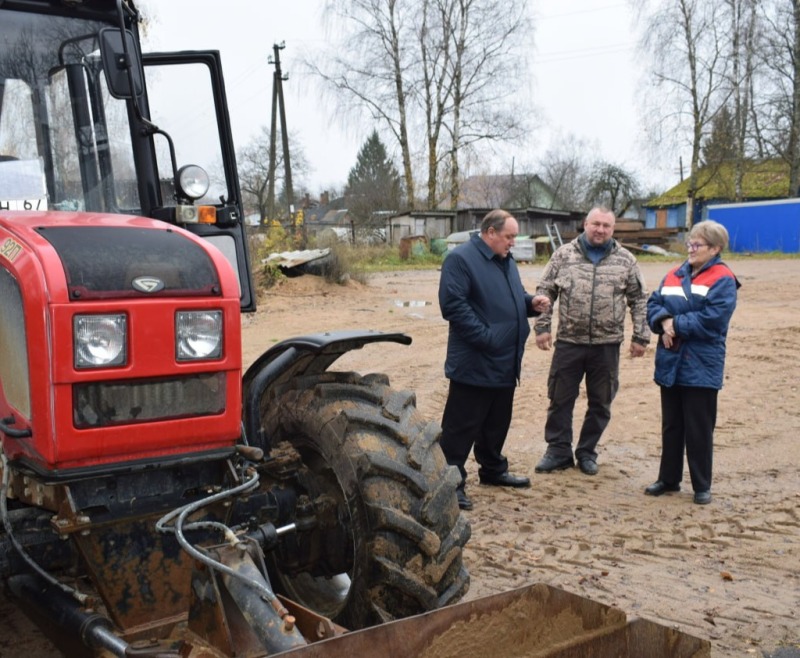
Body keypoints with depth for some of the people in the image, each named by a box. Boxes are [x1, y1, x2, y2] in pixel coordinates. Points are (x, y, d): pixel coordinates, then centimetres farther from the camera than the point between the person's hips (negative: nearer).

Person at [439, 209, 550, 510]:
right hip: (474, 362, -9)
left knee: (497, 422, 19)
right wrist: (485, 336, -23)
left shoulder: (505, 260, 15)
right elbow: (452, 304, -22)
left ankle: (493, 470, 34)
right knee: (462, 425, -3)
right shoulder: (461, 258, -14)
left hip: (504, 362, 9)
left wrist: (531, 303, 3)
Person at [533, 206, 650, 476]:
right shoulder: (564, 255, 2)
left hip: (607, 345, 1)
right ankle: (558, 451, 21)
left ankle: (587, 452, 26)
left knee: (600, 403, 10)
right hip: (568, 342, 0)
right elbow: (545, 292, 4)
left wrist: (640, 336, 2)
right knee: (560, 399, 7)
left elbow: (639, 300, 6)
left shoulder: (626, 260, 3)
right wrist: (542, 327, -2)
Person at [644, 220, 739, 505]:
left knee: (699, 430, 2)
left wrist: (675, 324, -16)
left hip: (701, 368, -6)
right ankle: (668, 479, 27)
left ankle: (702, 486, 15)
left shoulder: (723, 280, -8)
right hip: (670, 364, 6)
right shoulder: (675, 275, 12)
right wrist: (663, 321, -13)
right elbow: (653, 304, 7)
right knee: (671, 425, 15)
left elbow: (712, 320, -20)